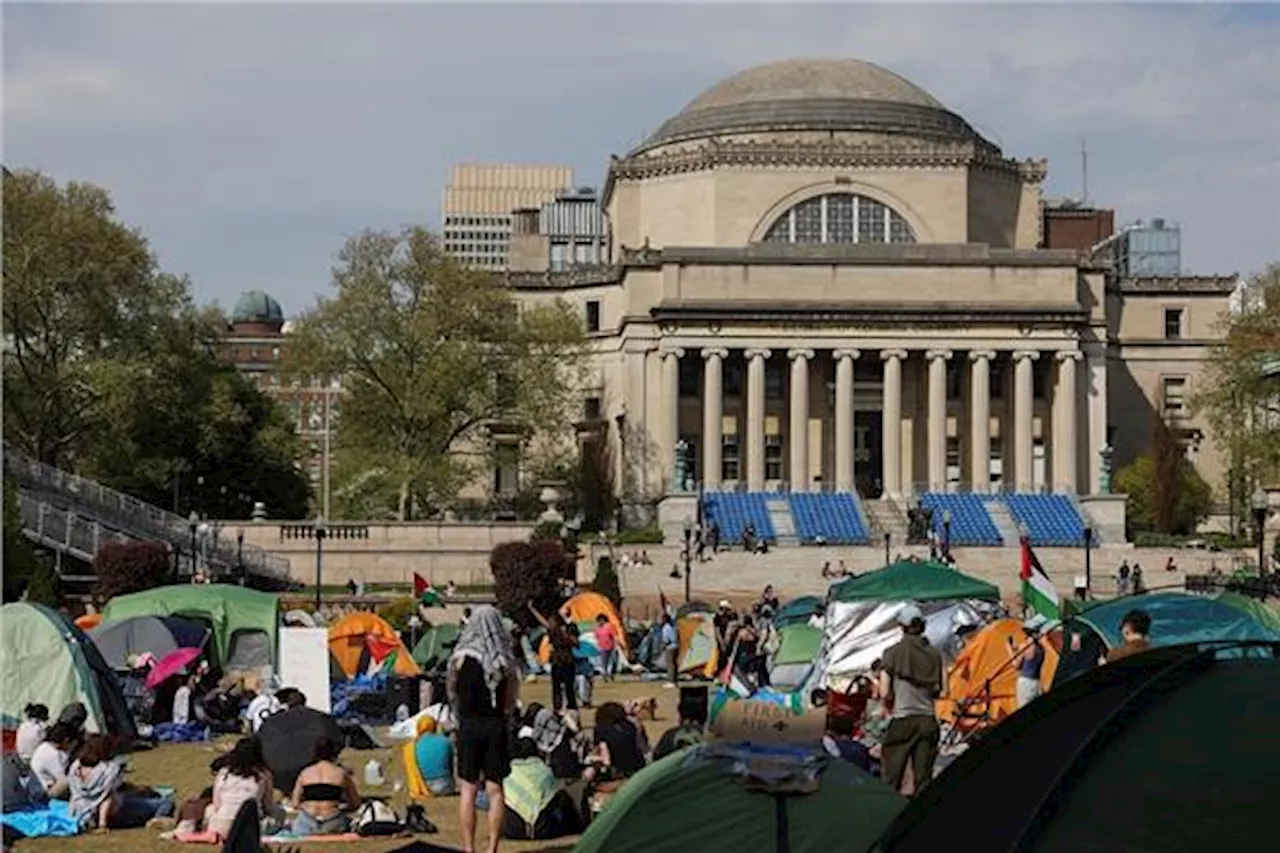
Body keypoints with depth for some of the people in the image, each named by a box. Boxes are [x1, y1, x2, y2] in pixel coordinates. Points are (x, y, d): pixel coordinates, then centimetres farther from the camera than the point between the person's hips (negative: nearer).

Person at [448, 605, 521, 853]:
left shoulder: (463, 657, -8)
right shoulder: (506, 660, 0)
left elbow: (452, 692, 1)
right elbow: (511, 699, 4)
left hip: (470, 724, -2)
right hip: (497, 726, 2)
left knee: (469, 789, 3)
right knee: (495, 789, 6)